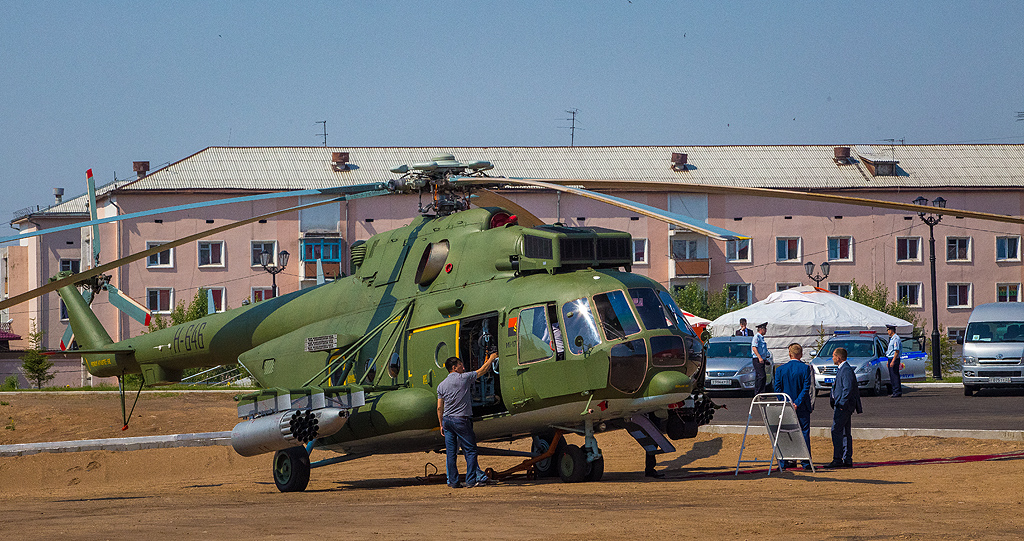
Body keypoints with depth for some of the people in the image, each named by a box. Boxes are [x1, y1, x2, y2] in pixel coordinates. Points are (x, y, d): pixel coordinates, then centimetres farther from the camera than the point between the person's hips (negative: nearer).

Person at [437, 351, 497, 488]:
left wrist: (441, 425, 16)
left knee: (451, 452, 7)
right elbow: (482, 370, 8)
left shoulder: (441, 385, 8)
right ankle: (471, 480, -4)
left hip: (447, 420, 5)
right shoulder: (464, 378, -5)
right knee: (471, 451, 1)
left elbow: (440, 408, 8)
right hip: (461, 420, -5)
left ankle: (453, 481, 6)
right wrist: (492, 358, 23)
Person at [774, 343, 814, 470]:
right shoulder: (805, 368, -7)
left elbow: (777, 388, -3)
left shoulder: (780, 369, 0)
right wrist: (797, 402, -13)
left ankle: (783, 462, 7)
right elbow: (806, 388, -13)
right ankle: (806, 463, 2)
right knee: (804, 433, 4)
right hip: (803, 407, -2)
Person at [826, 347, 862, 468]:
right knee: (845, 433, 11)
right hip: (843, 406, 11)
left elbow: (848, 389, -23)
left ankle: (837, 459, -12)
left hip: (843, 406, -11)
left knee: (836, 431, -11)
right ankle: (847, 460, 14)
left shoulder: (846, 370, -16)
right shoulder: (843, 369, 17)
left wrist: (841, 404, -21)